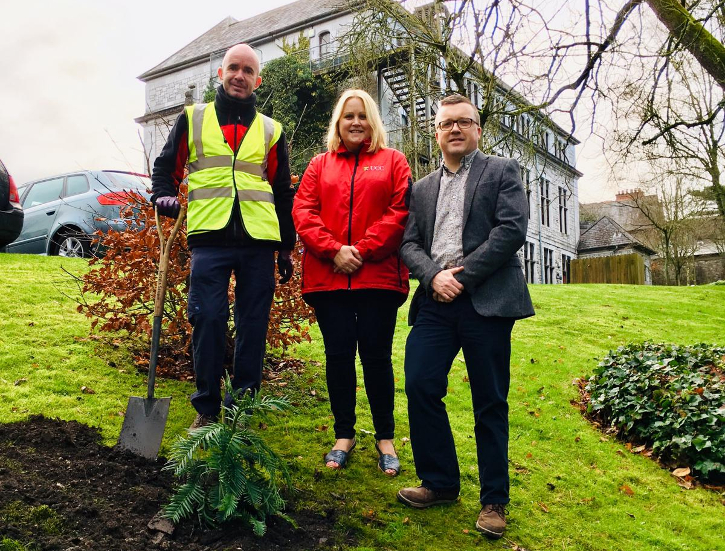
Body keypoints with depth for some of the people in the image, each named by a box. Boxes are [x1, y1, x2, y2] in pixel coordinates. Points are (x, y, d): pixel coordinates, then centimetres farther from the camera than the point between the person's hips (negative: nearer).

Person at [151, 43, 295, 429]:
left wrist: (287, 247, 13)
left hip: (258, 239, 1)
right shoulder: (193, 119, 14)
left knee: (253, 324, 3)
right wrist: (165, 196, -6)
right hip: (209, 238, -1)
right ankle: (206, 408, 11)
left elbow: (283, 192, 17)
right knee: (207, 319, -4)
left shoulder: (270, 130, 17)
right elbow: (166, 168, 17)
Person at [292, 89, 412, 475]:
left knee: (376, 355, 1)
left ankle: (385, 436, 17)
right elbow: (303, 212, 5)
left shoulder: (393, 161, 12)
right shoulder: (319, 165, 17)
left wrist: (363, 249, -11)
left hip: (378, 275, -2)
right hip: (328, 277, 2)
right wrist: (333, 250, -10)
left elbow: (400, 211, -1)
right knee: (338, 355, 6)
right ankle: (344, 435, 20)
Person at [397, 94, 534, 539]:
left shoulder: (502, 171, 8)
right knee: (420, 386, -4)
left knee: (491, 402, 2)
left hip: (486, 300, -4)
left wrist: (462, 275, -12)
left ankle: (494, 500, 16)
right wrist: (433, 276, -10)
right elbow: (409, 243, 11)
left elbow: (512, 230, -6)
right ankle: (440, 483, 15)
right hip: (436, 302, 4)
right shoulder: (423, 188, 21)